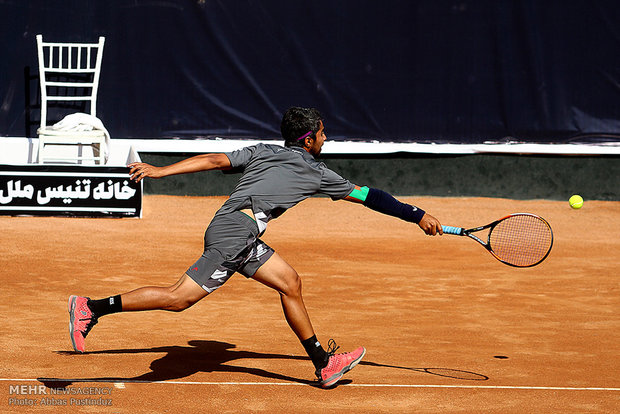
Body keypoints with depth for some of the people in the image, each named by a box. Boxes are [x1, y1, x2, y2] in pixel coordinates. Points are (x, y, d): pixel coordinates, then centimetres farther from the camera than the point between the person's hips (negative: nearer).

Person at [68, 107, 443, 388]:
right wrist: (419, 216, 24)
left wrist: (161, 171, 2)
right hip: (235, 232, -9)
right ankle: (92, 308, -11)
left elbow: (216, 160, 8)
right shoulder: (317, 174, 8)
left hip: (240, 236, 9)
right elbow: (367, 196, 15)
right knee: (179, 298, -10)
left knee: (290, 283, 13)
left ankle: (324, 363, 17)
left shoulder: (261, 151, 20)